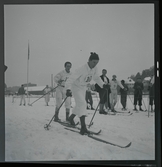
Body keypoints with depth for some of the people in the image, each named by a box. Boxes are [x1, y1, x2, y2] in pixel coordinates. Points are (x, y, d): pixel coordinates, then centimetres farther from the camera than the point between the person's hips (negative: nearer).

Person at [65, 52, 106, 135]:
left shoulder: (95, 69, -11)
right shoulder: (82, 69, -32)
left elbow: (96, 78, 10)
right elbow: (70, 79, -37)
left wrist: (103, 84, -2)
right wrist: (68, 89, -51)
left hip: (83, 88, 8)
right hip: (76, 87, -8)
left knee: (79, 105, 18)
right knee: (82, 103, -22)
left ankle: (71, 118, 46)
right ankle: (83, 127, -27)